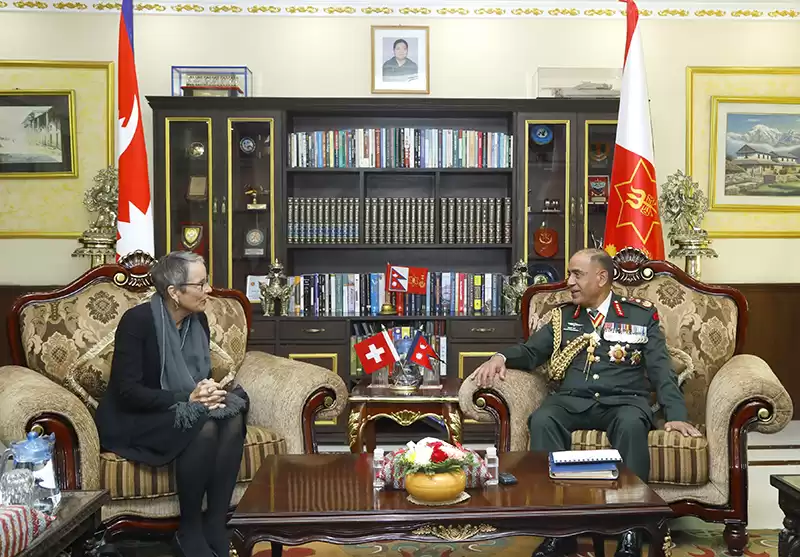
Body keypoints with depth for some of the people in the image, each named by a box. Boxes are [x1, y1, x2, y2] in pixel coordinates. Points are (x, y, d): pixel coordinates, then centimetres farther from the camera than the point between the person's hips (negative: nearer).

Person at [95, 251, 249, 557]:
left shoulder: (198, 320, 0)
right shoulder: (137, 320, -19)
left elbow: (202, 374, 9)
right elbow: (127, 391, -23)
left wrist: (208, 391, -16)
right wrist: (186, 398, -30)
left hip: (182, 410, 6)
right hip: (132, 418, -6)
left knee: (232, 420, -24)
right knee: (204, 428, -32)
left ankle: (216, 528, -18)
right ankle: (188, 531, -15)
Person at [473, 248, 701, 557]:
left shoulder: (641, 315, 11)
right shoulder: (563, 316, 18)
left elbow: (660, 368, 4)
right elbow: (530, 352, 13)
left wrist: (676, 415, -10)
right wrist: (501, 356, -10)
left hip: (624, 401, -2)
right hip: (571, 401, 2)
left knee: (632, 424, -37)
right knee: (542, 420, -31)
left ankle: (630, 528, -27)